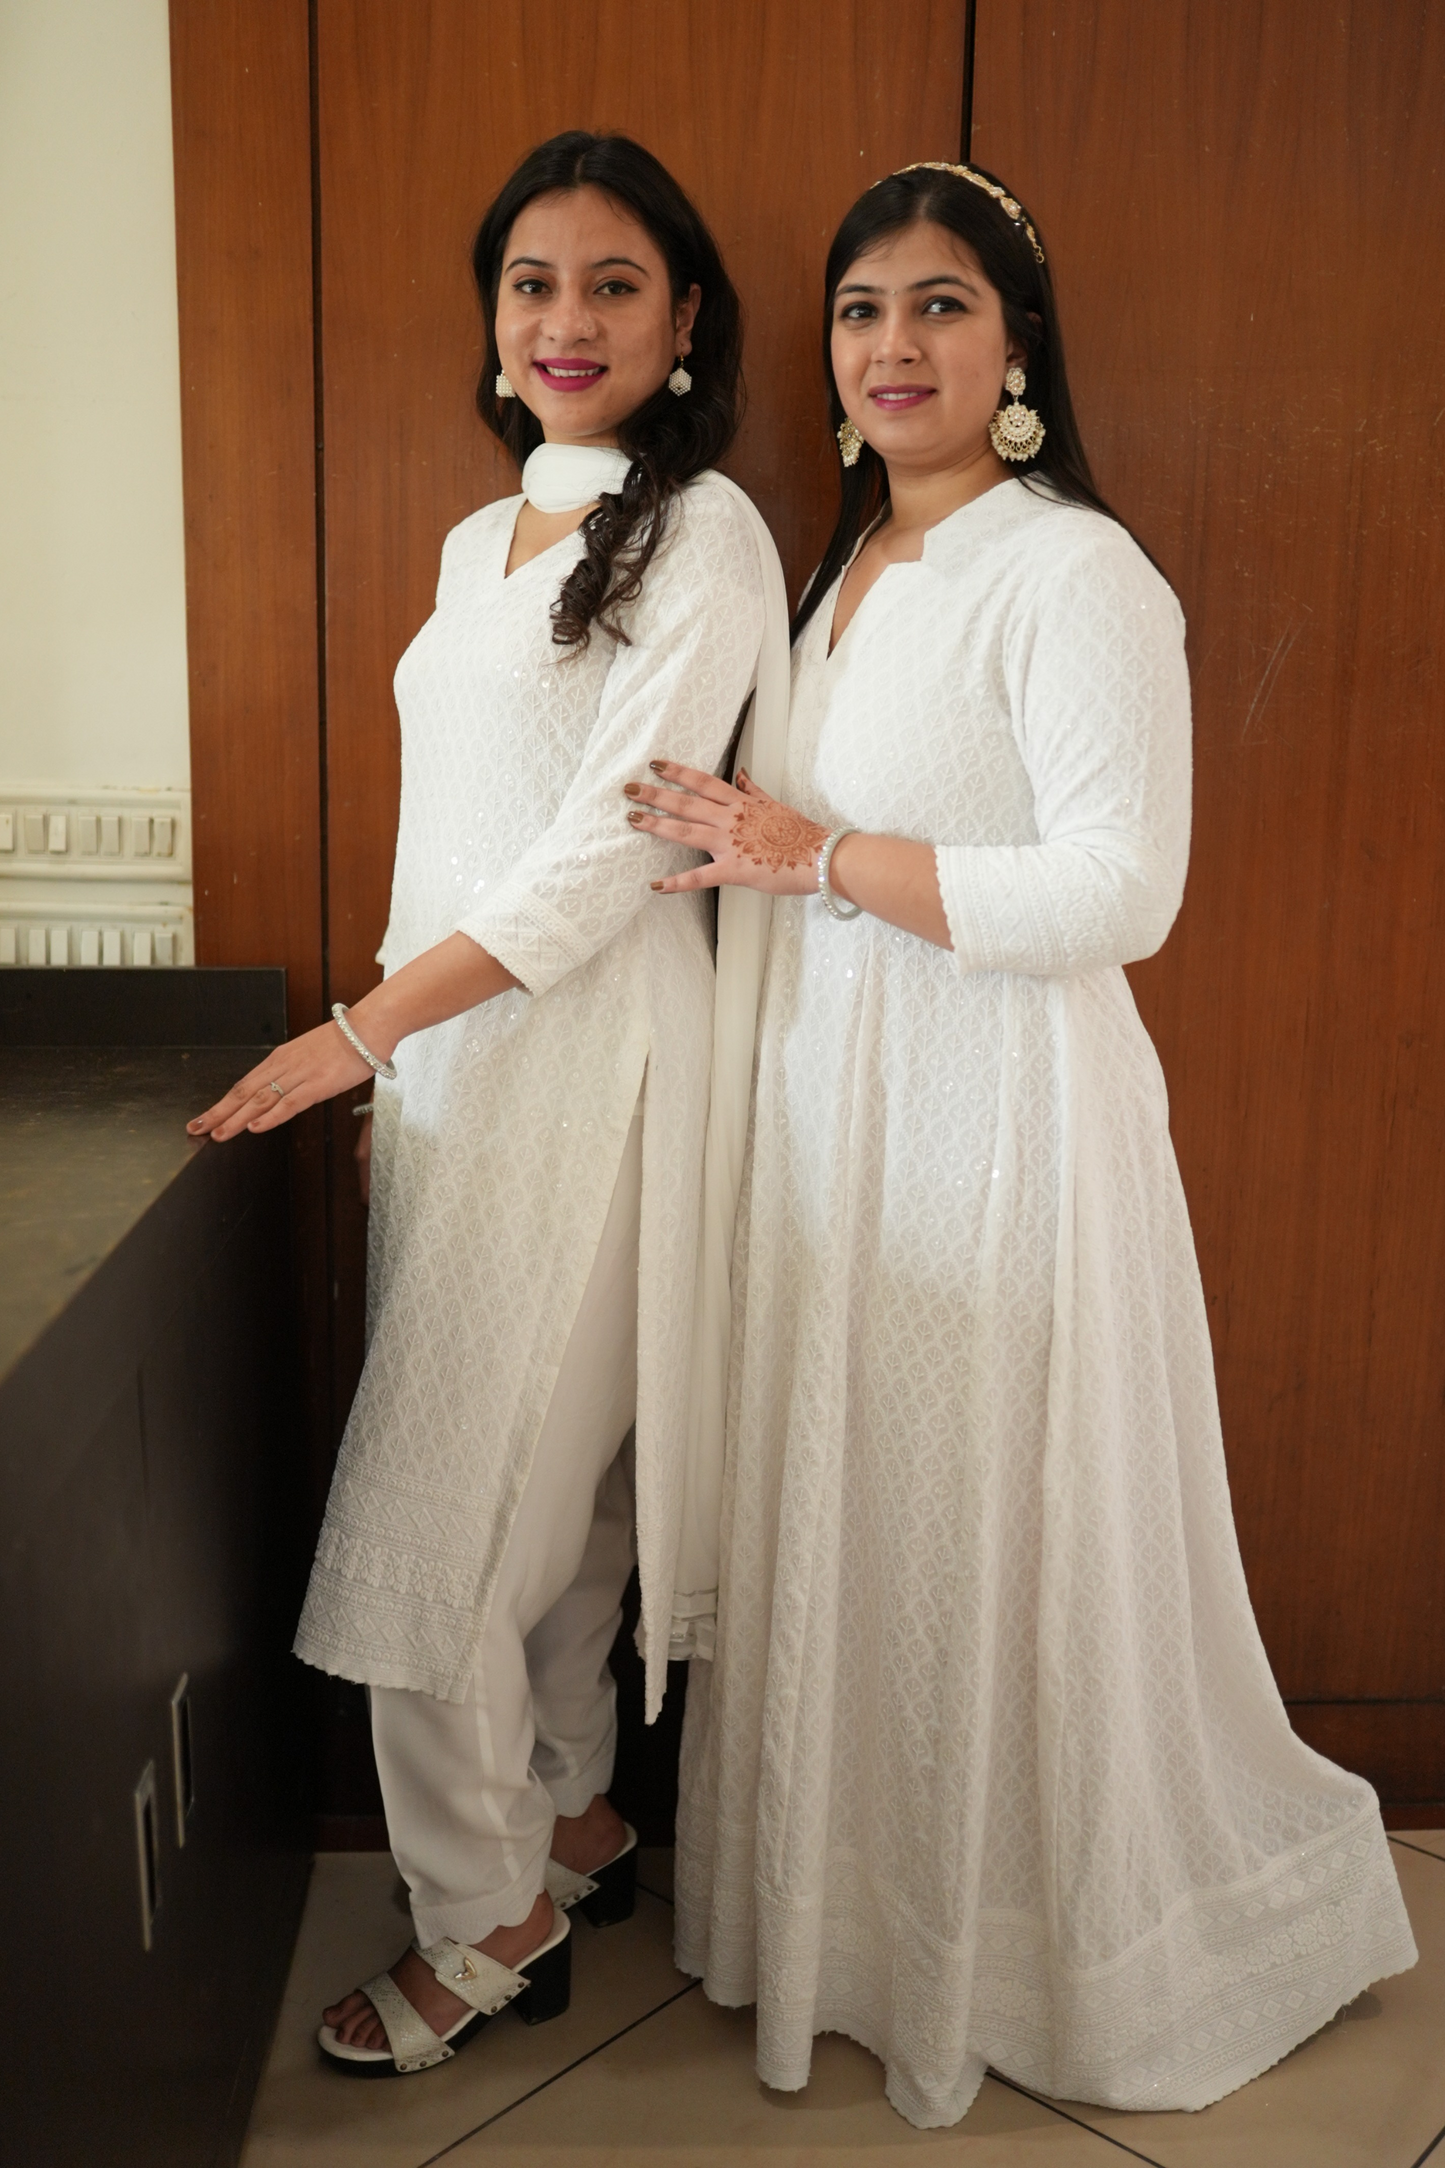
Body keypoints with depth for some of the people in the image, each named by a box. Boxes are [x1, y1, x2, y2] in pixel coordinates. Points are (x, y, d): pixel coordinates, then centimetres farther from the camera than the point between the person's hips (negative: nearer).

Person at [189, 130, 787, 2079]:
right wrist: (387, 1048, 16)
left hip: (587, 1047, -7)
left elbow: (607, 850, -16)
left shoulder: (702, 534, -9)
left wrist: (355, 1033, -15)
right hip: (446, 1049, 7)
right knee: (546, 1479, 15)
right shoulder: (480, 543, 16)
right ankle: (573, 1821, 33)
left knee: (439, 1512, -2)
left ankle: (490, 1920, 17)